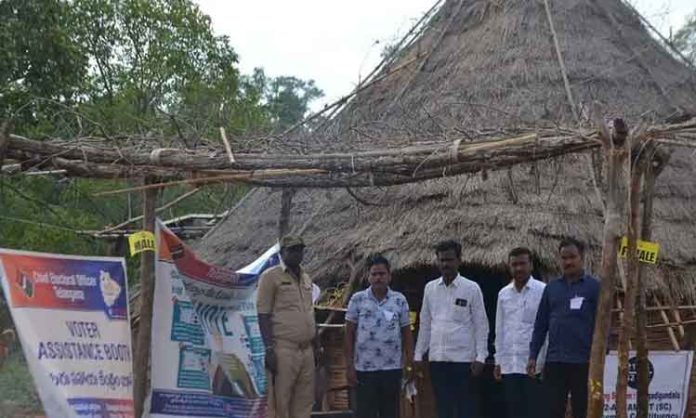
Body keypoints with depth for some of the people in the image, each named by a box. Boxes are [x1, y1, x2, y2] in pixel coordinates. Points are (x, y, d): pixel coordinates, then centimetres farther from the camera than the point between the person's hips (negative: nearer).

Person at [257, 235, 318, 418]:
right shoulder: (271, 277, -3)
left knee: (304, 402, 7)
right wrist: (269, 349, -15)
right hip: (283, 349, -7)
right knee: (279, 402, -6)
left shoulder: (306, 279, 18)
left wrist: (316, 346, 18)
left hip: (306, 349, 7)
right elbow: (263, 315, -8)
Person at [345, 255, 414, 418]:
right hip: (364, 369, -1)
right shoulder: (357, 300, 1)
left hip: (392, 368, 1)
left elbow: (407, 333, 7)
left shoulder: (400, 300, 4)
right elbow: (349, 334, 2)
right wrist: (349, 366, -2)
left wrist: (409, 363, 1)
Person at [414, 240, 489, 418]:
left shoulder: (471, 288, -2)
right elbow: (425, 324, 13)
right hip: (437, 359, 4)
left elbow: (481, 325, -2)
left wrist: (480, 357, -9)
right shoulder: (430, 288, 9)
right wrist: (418, 354, 10)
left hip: (463, 358, -4)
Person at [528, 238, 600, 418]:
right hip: (554, 362, 3)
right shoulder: (551, 287, 10)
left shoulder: (594, 287, -1)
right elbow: (540, 324, 12)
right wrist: (533, 355, 6)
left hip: (582, 363, -3)